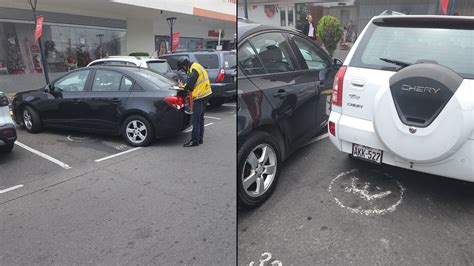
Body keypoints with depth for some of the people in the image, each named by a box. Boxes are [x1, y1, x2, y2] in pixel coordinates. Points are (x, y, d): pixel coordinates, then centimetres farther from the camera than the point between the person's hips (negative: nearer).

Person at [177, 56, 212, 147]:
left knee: (196, 119, -6)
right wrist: (184, 85, 9)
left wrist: (182, 86, 0)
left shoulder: (193, 70, -16)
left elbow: (189, 85, -19)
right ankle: (200, 139, 24)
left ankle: (195, 141, -2)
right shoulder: (196, 66, 16)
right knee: (200, 118, 16)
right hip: (205, 94, 11)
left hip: (200, 96, -10)